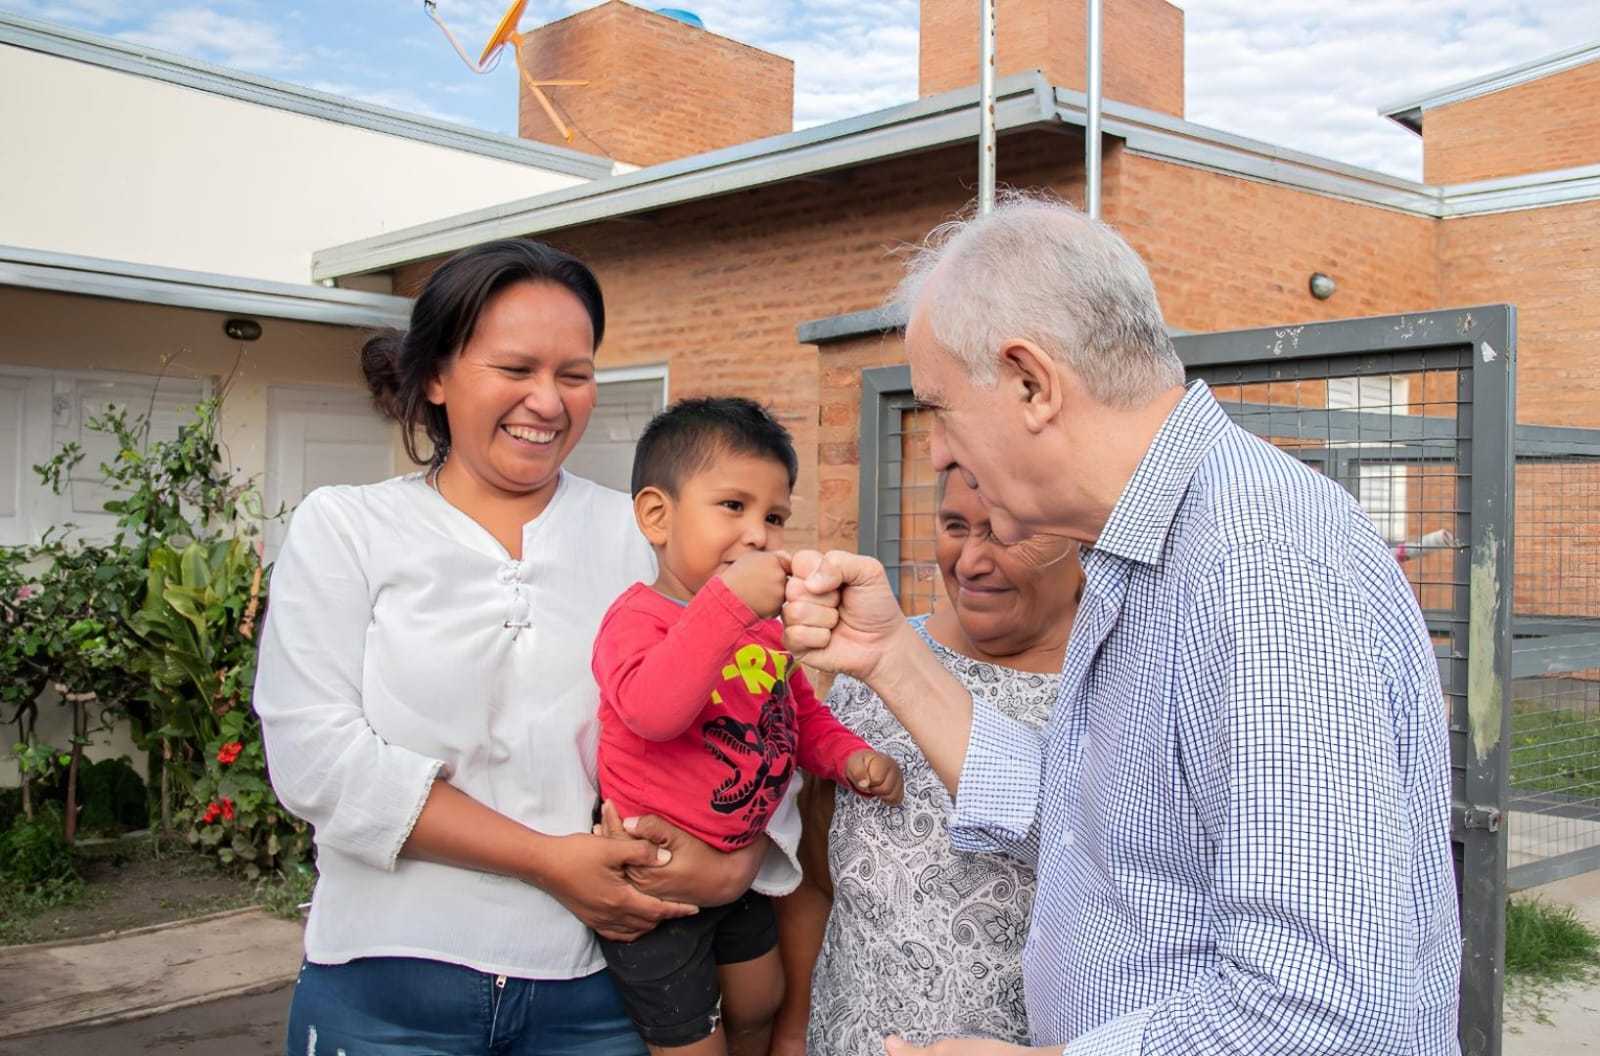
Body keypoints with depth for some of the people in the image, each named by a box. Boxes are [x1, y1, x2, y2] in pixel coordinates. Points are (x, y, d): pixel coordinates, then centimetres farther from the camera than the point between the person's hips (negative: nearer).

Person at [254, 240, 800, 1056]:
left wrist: (740, 857, -21)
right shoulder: (343, 528, 2)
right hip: (389, 989, -1)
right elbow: (317, 755, -10)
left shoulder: (638, 538, 5)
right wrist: (547, 860, -14)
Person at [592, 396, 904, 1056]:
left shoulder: (767, 627, 3)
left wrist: (848, 757, -3)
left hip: (739, 861, 8)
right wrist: (728, 601, -46)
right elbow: (653, 711, -42)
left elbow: (802, 713, 18)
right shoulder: (638, 617, -21)